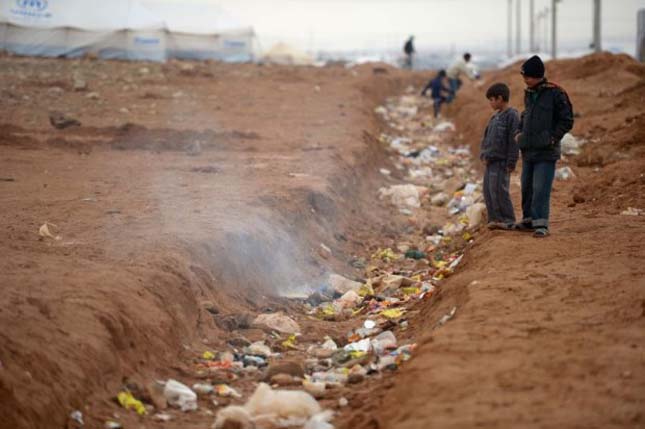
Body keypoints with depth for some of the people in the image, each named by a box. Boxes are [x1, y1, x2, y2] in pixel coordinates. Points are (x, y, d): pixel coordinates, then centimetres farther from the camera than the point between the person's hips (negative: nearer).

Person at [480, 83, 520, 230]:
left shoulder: (512, 115, -10)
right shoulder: (495, 116, 15)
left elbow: (514, 141, -14)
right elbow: (487, 137, 20)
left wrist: (511, 163, -16)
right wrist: (484, 155, 8)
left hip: (501, 161, -8)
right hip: (490, 161, 8)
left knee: (499, 190, -11)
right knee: (488, 190, 7)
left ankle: (508, 220, -4)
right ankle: (494, 218, 12)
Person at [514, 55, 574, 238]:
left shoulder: (555, 93, -10)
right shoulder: (528, 93, 11)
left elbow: (567, 120, -7)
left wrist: (553, 138, -13)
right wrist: (520, 132, 12)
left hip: (546, 151, -7)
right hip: (528, 150, 7)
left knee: (541, 188, -12)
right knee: (527, 187, 13)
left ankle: (541, 224, -12)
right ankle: (528, 219, 25)